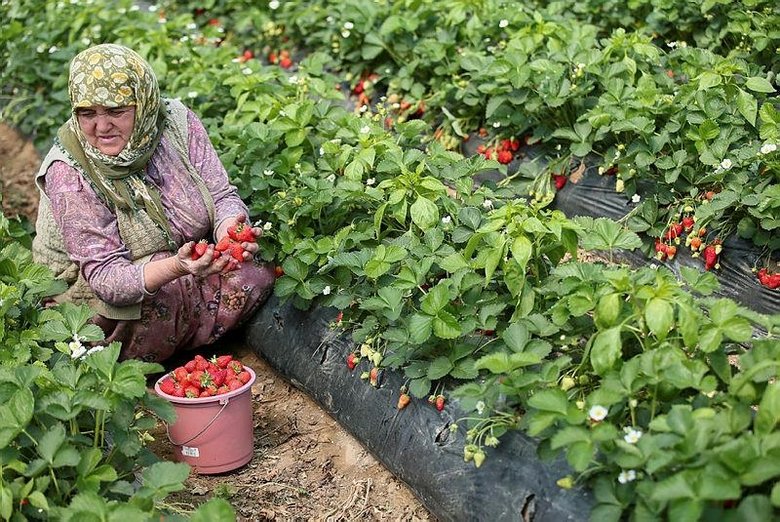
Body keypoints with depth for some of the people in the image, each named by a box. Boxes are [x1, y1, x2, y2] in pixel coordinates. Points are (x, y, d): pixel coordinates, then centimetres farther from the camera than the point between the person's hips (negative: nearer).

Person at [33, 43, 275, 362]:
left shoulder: (178, 123, -12)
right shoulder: (68, 173, -23)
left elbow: (222, 195, -8)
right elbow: (105, 276, -26)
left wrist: (229, 230, -33)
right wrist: (176, 267, -46)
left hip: (188, 267, 5)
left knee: (256, 272, -19)